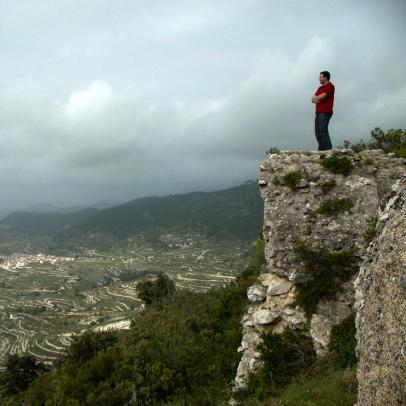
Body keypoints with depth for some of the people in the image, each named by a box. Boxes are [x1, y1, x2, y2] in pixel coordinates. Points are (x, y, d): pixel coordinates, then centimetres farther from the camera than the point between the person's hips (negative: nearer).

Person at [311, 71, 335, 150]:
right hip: (318, 112, 9)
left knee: (323, 130, -17)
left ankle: (328, 149, -17)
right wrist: (315, 99, -7)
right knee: (317, 131, 5)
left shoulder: (330, 86, -3)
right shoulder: (320, 88, 23)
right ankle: (321, 149, 8)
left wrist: (316, 98, 7)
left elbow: (322, 96, -15)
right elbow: (313, 99, 16)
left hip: (325, 112, -8)